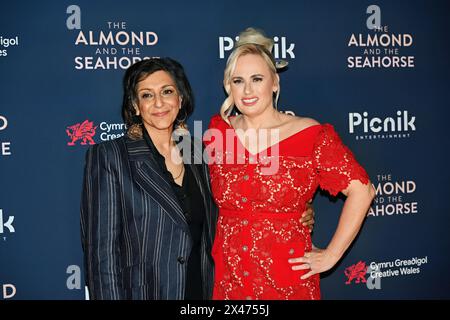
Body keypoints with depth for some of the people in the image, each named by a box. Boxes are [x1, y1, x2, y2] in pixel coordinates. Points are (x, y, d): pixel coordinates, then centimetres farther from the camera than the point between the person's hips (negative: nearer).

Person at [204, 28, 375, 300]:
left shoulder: (310, 135, -10)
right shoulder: (217, 133, 0)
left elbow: (361, 190, -10)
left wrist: (331, 256, -9)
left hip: (288, 279, -2)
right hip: (228, 277, 3)